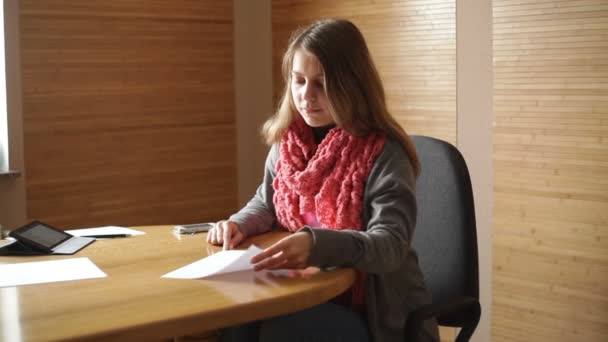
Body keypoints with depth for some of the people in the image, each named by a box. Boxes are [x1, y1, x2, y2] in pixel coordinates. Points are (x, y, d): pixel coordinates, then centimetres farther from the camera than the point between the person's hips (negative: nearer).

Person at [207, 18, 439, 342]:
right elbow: (266, 203, 20)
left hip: (375, 314, -5)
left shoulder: (384, 154, -16)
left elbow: (390, 245, -27)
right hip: (309, 292, 5)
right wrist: (238, 224, -4)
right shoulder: (287, 141, 2)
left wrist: (317, 244, -45)